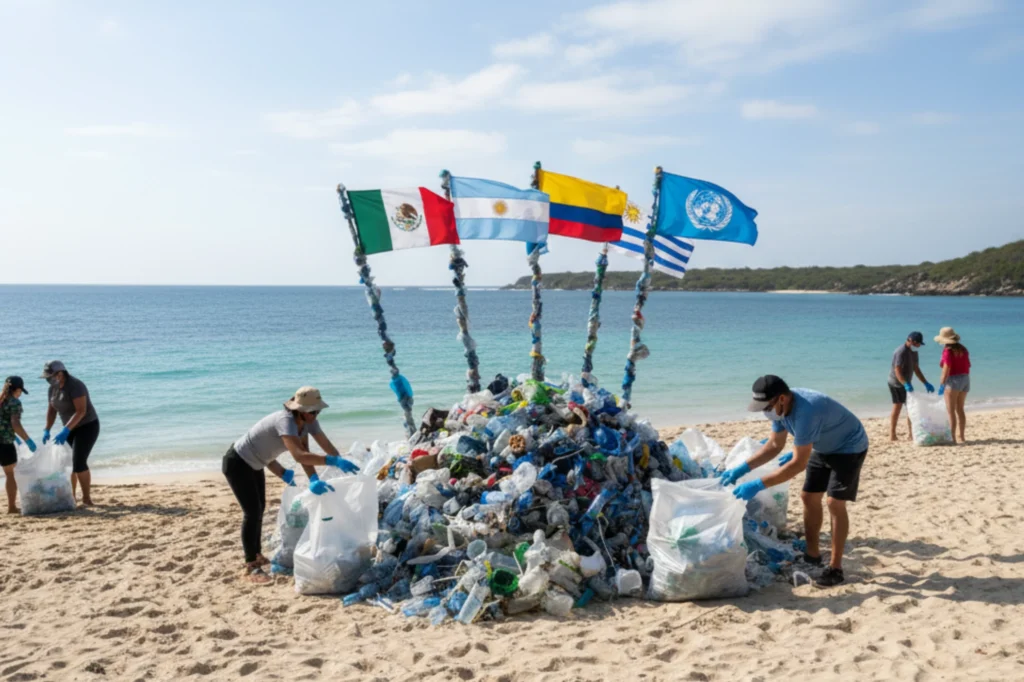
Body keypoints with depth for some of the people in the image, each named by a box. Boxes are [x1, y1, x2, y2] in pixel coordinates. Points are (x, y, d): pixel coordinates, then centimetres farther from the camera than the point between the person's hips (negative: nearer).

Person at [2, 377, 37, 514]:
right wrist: (28, 441, -11)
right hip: (4, 442, -6)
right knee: (11, 474, 8)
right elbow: (16, 425, -19)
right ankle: (12, 507, 12)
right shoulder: (14, 402, -8)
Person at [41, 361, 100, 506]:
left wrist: (65, 430, -36)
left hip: (87, 426, -8)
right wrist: (47, 430, 2)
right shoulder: (53, 388, 2)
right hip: (72, 428, 8)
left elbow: (81, 411, -30)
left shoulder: (75, 386, -25)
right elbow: (52, 410, 11)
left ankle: (87, 498, -6)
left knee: (79, 462, -15)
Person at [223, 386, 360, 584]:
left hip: (254, 464, 9)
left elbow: (327, 445, -17)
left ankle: (256, 556, 35)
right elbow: (299, 456, -50)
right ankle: (251, 567, -1)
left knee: (259, 510, 18)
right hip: (237, 464, -9)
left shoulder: (307, 421, -12)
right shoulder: (285, 421, -37)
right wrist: (335, 461, -55)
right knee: (252, 512, -10)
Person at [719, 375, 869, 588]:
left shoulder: (806, 412, -41)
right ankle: (812, 554, 22)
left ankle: (835, 568, -4)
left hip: (849, 448, -8)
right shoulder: (780, 407, -14)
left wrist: (758, 485, -41)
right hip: (824, 448, 8)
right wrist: (742, 469, -11)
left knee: (835, 503, -13)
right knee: (809, 497, 9)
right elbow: (774, 445, -2)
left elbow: (799, 464, -40)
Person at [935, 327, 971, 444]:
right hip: (965, 380, 8)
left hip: (953, 380, -8)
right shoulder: (963, 349, 10)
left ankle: (952, 439, -6)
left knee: (951, 411, -4)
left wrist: (941, 385, -14)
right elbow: (968, 365, 13)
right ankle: (961, 437, 19)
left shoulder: (948, 351, -13)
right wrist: (964, 380, 21)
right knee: (960, 409, 17)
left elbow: (946, 369, -20)